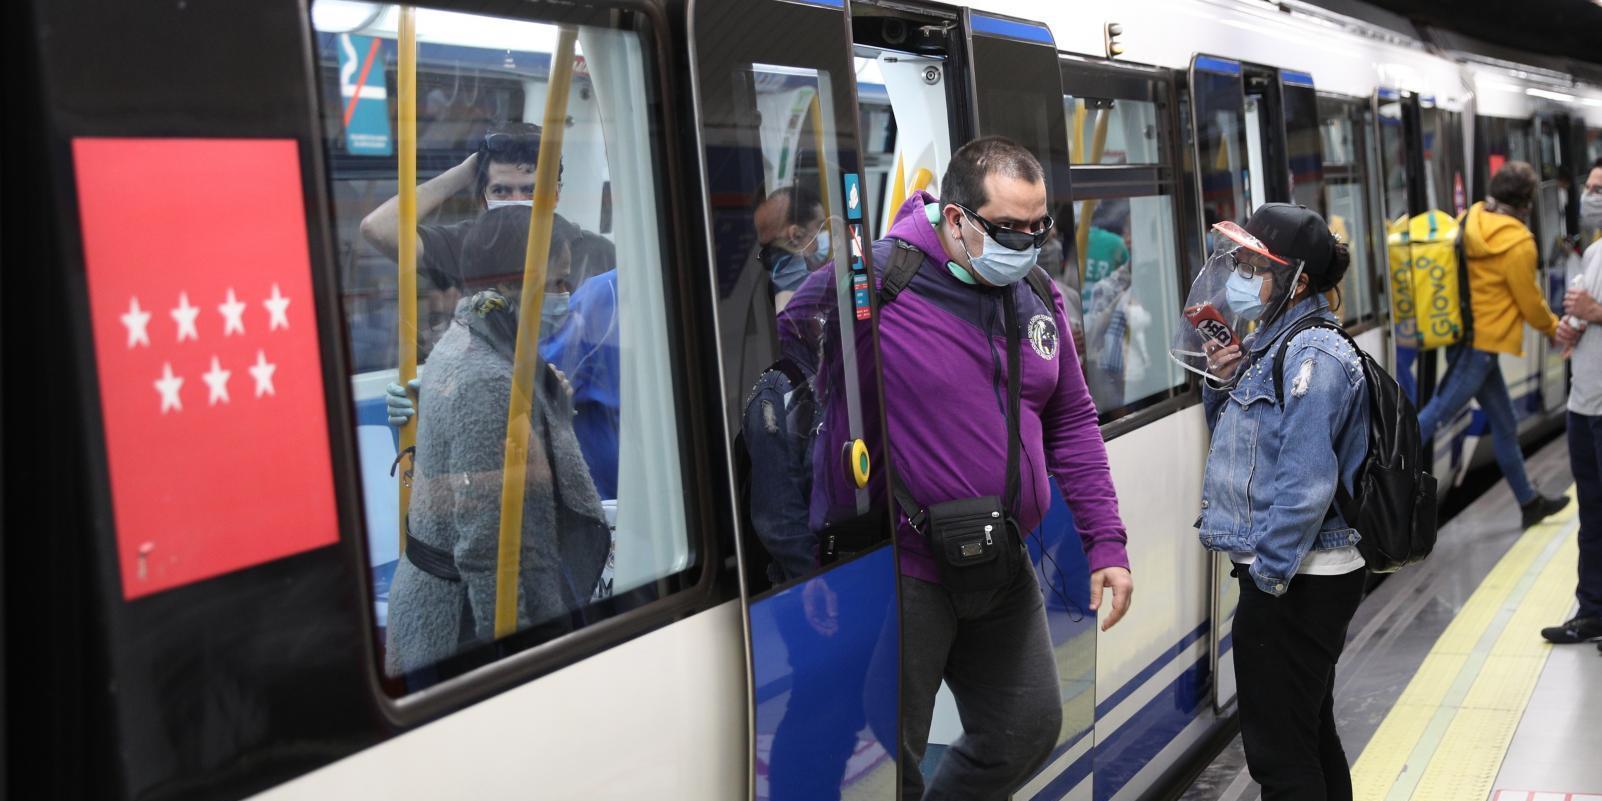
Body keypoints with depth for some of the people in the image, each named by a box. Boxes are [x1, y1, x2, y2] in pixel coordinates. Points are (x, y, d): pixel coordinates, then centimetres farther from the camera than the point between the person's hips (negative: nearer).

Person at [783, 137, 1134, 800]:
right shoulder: (873, 280, -16)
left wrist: (1106, 544, 8)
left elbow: (1071, 423, 11)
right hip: (900, 572, -6)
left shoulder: (1037, 296, 5)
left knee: (1028, 731, 18)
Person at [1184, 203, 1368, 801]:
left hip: (1293, 585, -10)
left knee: (1279, 751, -1)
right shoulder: (1272, 343, 10)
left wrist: (1267, 573, -20)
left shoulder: (1313, 357, -19)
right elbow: (1236, 442, 19)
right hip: (1309, 577, 10)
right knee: (1311, 734, 21)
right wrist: (1223, 381, 2)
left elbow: (1306, 482, -24)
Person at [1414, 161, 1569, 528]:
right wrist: (1554, 327, 11)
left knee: (1504, 424, 18)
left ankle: (1529, 502, 30)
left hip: (1467, 337, 9)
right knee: (1433, 419, -9)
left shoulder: (1471, 221, 5)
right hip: (1480, 345, -9)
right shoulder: (1518, 242, -16)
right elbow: (1529, 302, -7)